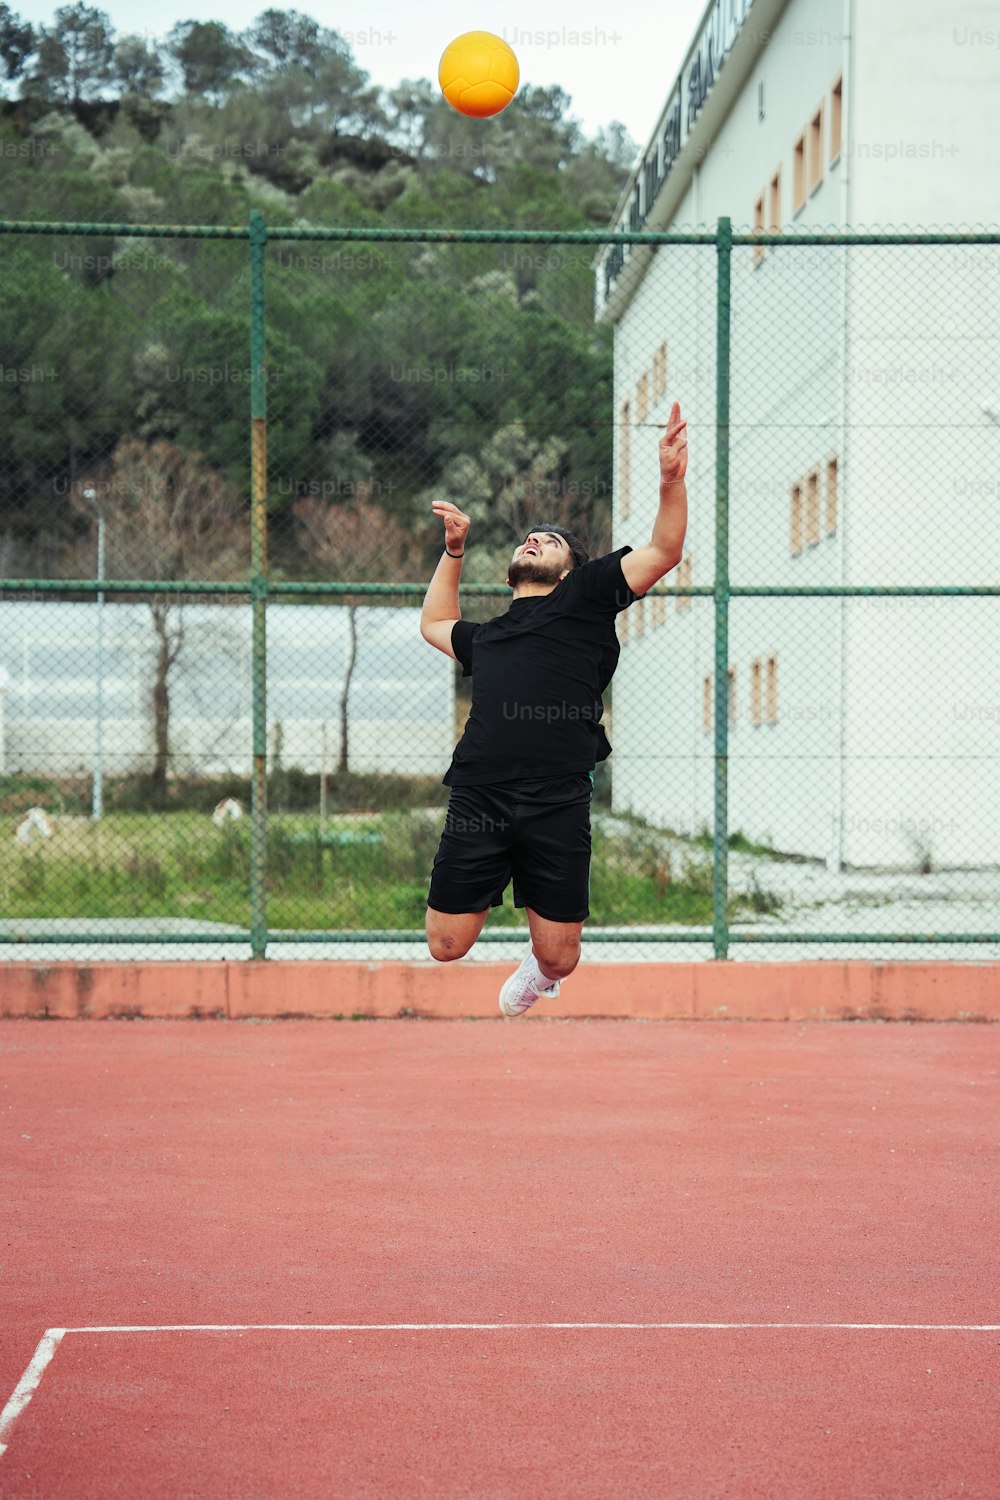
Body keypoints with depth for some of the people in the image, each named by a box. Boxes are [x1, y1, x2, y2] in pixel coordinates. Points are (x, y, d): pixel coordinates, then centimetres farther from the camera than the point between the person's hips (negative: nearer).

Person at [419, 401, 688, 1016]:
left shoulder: (585, 596, 14)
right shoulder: (487, 635, 27)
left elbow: (662, 553, 6)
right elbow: (435, 624, 48)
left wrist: (672, 481, -9)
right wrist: (455, 550, 40)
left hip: (557, 807, -4)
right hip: (477, 802, 4)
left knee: (558, 957, 2)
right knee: (445, 947, 0)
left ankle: (537, 972, 35)